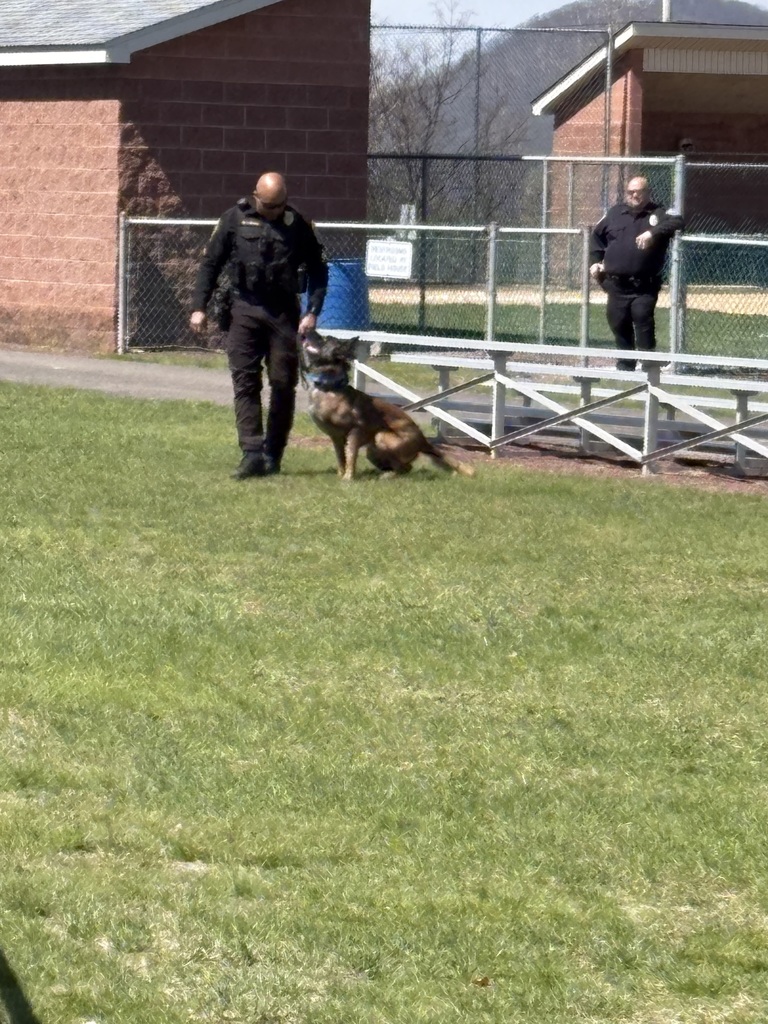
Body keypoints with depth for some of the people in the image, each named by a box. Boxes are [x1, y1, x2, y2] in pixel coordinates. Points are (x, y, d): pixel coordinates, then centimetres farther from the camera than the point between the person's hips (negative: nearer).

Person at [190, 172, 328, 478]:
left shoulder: (297, 223, 3)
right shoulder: (235, 218, 2)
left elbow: (318, 269, 9)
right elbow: (210, 262, 6)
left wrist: (312, 311, -2)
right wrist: (199, 306, 0)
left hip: (284, 313, 1)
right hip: (244, 311, 0)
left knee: (283, 384, 2)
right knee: (245, 383, -7)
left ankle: (273, 455, 13)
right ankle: (252, 453, -11)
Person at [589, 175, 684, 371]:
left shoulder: (658, 214, 0)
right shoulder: (615, 213, 12)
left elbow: (676, 222, -20)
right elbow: (597, 235, 24)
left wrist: (652, 232, -33)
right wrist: (595, 260, 12)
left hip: (644, 285, -4)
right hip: (617, 284, 4)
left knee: (642, 316, -18)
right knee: (617, 322, 9)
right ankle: (625, 364, 23)